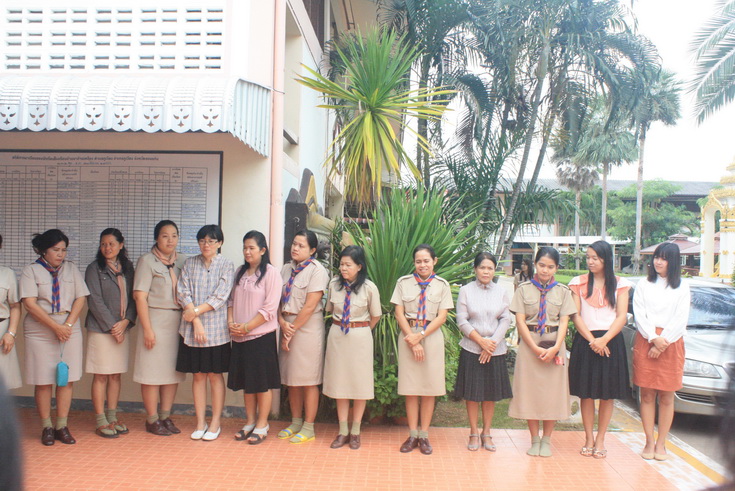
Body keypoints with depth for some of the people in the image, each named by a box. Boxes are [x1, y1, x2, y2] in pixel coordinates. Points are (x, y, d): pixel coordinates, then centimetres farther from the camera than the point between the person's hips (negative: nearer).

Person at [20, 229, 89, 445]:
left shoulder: (71, 268, 11)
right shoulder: (31, 271, 1)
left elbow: (80, 298, 5)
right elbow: (30, 303, -9)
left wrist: (68, 325, -8)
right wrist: (55, 327, -15)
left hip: (70, 330, 3)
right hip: (40, 332, -3)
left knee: (67, 379, 2)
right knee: (44, 381, 0)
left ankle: (62, 426, 10)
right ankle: (46, 427, 11)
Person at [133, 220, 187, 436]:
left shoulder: (182, 261, 9)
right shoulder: (147, 261, -4)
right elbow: (140, 297, -9)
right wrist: (147, 329, -13)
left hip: (178, 321, 5)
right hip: (156, 320, -5)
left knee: (173, 370, 8)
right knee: (152, 371, 1)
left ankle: (165, 416, 21)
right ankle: (152, 420, 13)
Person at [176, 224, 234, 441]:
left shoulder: (227, 265, 1)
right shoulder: (190, 264, 8)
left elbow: (220, 296, -8)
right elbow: (183, 292, -2)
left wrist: (196, 312, -13)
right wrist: (196, 322, -11)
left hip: (216, 328, -2)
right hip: (192, 328, 2)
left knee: (215, 375, 3)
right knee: (198, 375, 7)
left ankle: (215, 423, 12)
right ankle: (200, 422, 15)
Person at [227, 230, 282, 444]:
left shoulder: (271, 273, -8)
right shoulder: (240, 272, 13)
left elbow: (269, 309, -13)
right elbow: (232, 300, 14)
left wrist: (246, 327, -16)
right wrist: (231, 322, -4)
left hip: (262, 336, -6)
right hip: (240, 338, 6)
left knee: (263, 382, 1)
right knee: (246, 382, 13)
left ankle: (262, 426, 11)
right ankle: (250, 422, 24)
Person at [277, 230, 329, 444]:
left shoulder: (316, 270, -9)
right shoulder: (286, 269, 11)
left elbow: (310, 306, -14)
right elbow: (278, 300, 8)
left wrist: (292, 330, -12)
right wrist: (282, 323, -9)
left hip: (308, 328, -6)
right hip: (287, 327, 6)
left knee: (308, 380, 0)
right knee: (291, 378, 12)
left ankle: (308, 428, 10)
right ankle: (295, 422, 25)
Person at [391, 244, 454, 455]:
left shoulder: (442, 285, 4)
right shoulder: (403, 282, 3)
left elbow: (442, 317, -2)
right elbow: (399, 314, 0)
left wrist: (420, 336, -12)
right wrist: (412, 341, -9)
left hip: (432, 337, 0)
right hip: (408, 337, 0)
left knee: (429, 388, 3)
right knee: (410, 389, 3)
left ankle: (424, 435, 12)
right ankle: (412, 435, 12)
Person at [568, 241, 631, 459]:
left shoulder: (619, 284, 6)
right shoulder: (579, 283, 5)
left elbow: (621, 317, -1)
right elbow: (575, 315, -1)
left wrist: (604, 339, -15)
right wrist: (592, 340, -13)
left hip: (610, 341, 0)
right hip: (585, 341, 0)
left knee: (608, 394, 4)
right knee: (586, 393, 3)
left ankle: (600, 440, 15)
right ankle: (589, 439, 15)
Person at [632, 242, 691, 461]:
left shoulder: (681, 287, 8)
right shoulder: (643, 285, 10)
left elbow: (681, 319, 0)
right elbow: (639, 315, 1)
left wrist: (663, 342, -10)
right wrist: (653, 338, -12)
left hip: (671, 344, 0)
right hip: (645, 342, 0)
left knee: (666, 397, 3)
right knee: (646, 395, 2)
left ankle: (661, 443, 12)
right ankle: (649, 442, 9)